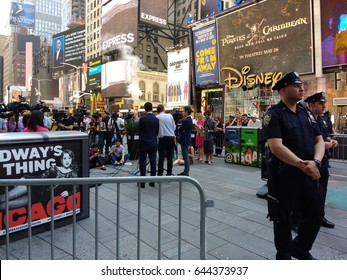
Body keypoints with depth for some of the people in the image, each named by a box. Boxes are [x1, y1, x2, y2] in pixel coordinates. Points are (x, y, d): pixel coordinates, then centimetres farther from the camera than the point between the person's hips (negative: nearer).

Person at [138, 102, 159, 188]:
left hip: (143, 143, -3)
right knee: (153, 162, 7)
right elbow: (157, 132, 7)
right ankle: (152, 181, 12)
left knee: (143, 162, 4)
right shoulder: (157, 119, 0)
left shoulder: (142, 119, -10)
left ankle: (142, 182, 5)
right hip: (153, 143, 3)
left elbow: (139, 131, -1)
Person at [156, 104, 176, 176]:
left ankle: (160, 174, 0)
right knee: (170, 157, 7)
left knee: (161, 157, 0)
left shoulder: (157, 117, -3)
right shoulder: (170, 116, 4)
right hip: (171, 137, 2)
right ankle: (169, 174, 12)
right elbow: (174, 127, 10)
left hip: (162, 138, -2)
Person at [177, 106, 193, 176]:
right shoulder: (189, 119, 12)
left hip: (185, 140, -10)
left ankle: (186, 172, 3)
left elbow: (180, 130, -19)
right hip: (185, 139, 10)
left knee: (185, 156, -4)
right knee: (185, 156, 15)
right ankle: (186, 171, 24)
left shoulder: (187, 120, -20)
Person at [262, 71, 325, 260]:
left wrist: (315, 161, -11)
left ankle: (301, 248, 39)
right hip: (283, 174, -6)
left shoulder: (306, 113, 11)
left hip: (308, 173, 7)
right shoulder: (274, 115, -11)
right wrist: (301, 164, -22)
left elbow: (319, 140, 8)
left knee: (316, 214, 15)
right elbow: (276, 147, -21)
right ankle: (284, 256, 30)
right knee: (283, 218, 9)